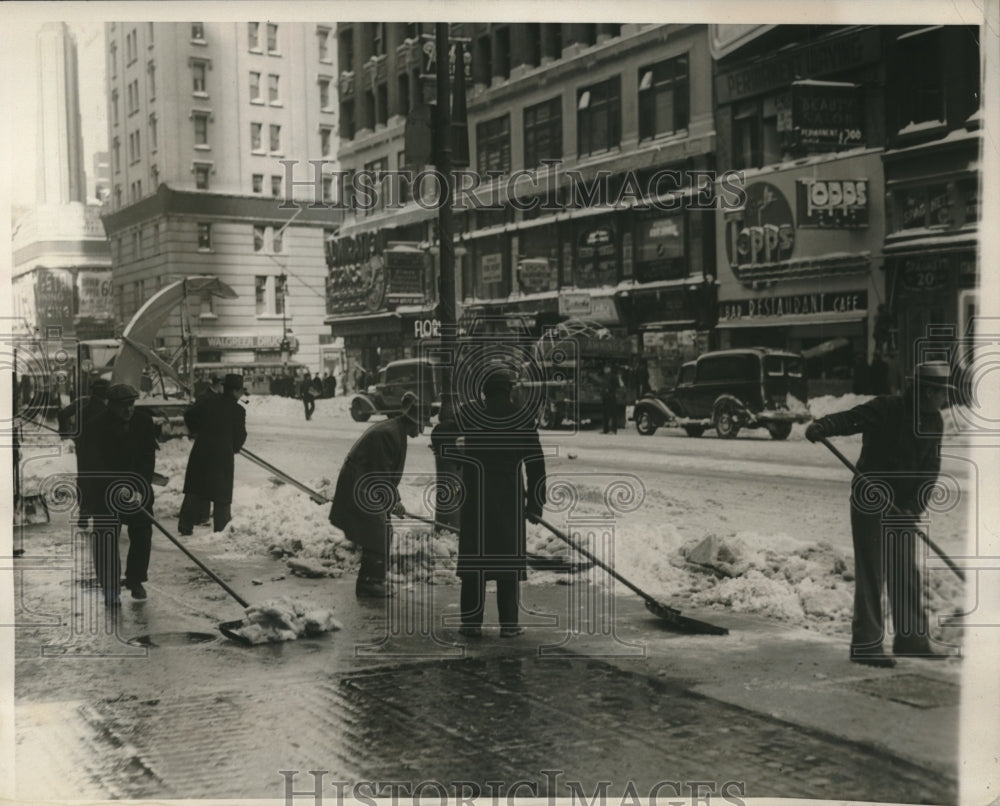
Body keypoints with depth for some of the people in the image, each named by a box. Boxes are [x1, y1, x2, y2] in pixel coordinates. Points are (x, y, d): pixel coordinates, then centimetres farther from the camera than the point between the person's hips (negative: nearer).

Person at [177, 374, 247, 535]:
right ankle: (221, 527, 10)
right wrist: (234, 448, 16)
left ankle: (185, 525, 5)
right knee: (222, 493, 8)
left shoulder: (209, 402, 6)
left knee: (194, 491, 9)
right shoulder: (238, 410, -7)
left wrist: (196, 431, 25)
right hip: (223, 455, -4)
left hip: (201, 451, 4)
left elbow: (188, 415, 11)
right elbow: (240, 435, -4)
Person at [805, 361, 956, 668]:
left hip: (903, 506, 7)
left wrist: (914, 507, -11)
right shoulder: (887, 409, -15)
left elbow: (930, 469, 2)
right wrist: (821, 427, -49)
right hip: (870, 502, -7)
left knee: (906, 572, 12)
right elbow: (850, 418, -28)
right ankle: (865, 644, 2)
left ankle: (911, 638, 24)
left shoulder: (933, 422, 5)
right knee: (871, 573, -5)